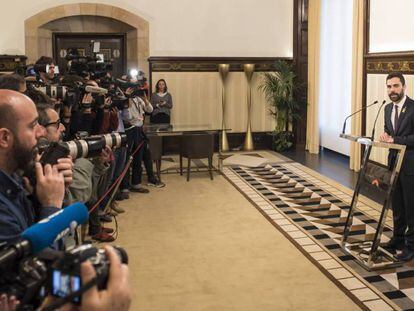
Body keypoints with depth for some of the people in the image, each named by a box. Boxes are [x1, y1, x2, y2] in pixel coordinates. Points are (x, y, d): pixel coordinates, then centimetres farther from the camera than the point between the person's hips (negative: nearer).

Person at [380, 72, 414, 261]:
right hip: (394, 163, 7)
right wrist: (385, 136, -2)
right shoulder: (388, 108, 11)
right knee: (397, 205, 16)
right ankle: (398, 239, 29)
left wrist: (395, 139, -20)